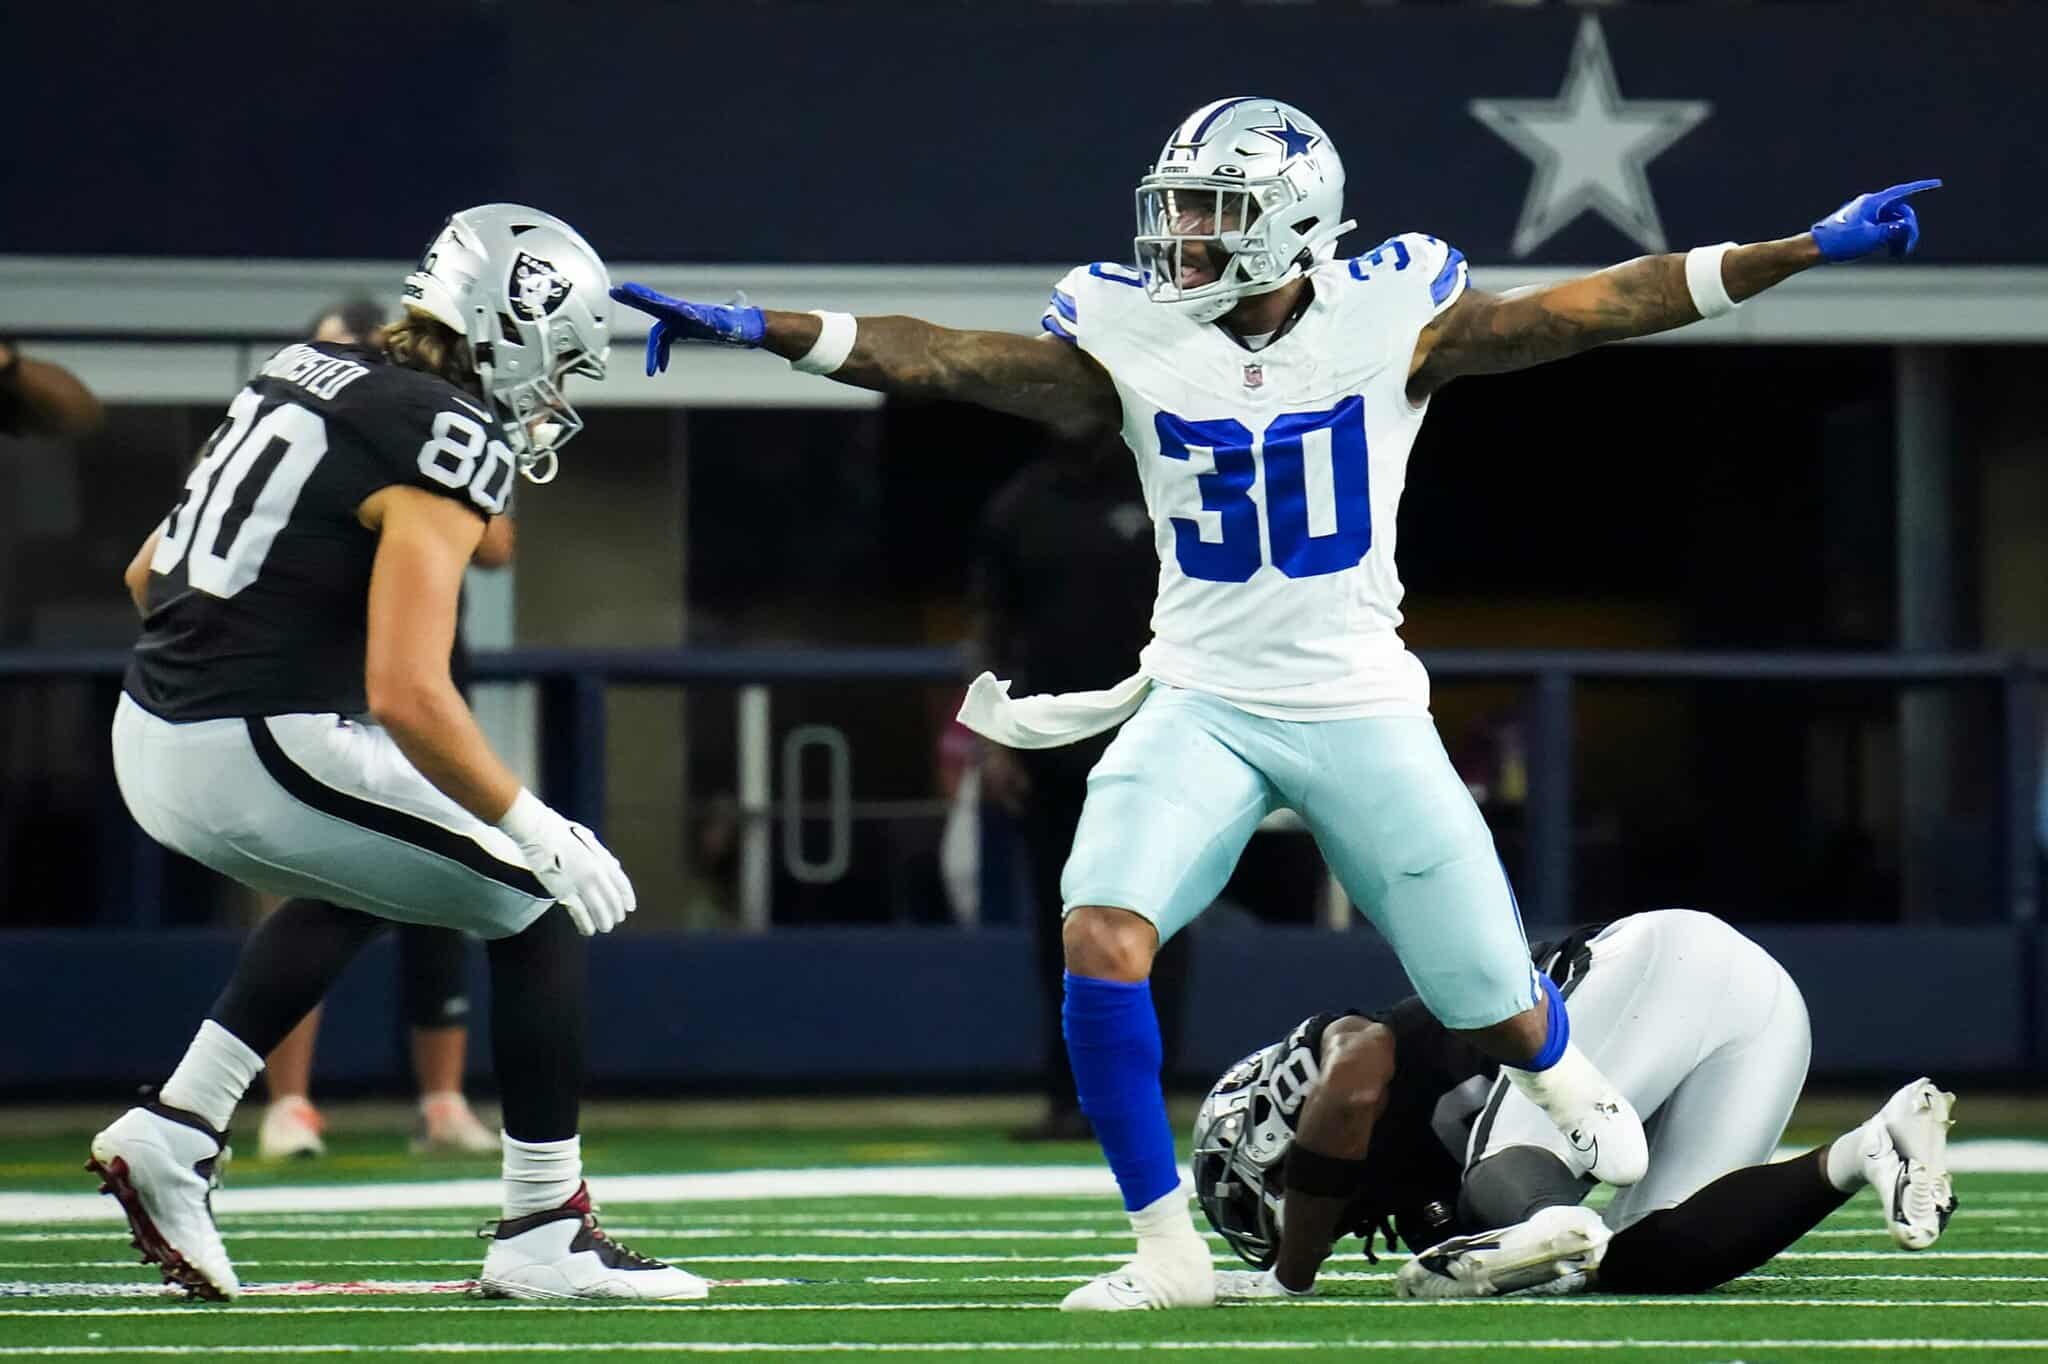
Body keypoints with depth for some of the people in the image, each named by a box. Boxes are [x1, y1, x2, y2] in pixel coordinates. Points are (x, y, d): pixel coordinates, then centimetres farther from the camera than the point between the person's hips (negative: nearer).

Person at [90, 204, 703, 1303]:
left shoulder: (309, 375, 13)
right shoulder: (443, 445, -13)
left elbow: (153, 573, 20)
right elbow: (408, 696, -22)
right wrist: (539, 833, -14)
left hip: (154, 731, 9)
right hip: (262, 754, -9)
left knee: (356, 886, 34)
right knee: (537, 907, 6)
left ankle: (177, 1130, 22)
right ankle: (545, 1237, 7)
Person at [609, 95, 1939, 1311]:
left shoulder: (1388, 318, -9)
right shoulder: (1131, 335, -6)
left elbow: (1588, 309, -7)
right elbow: (942, 359, -11)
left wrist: (1808, 249, -9)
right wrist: (755, 329, -21)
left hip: (1359, 709, -1)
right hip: (1203, 703, 1)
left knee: (1492, 1008, 6)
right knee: (1103, 935, -23)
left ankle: (1580, 1090, 45)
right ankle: (1168, 1249, -11)